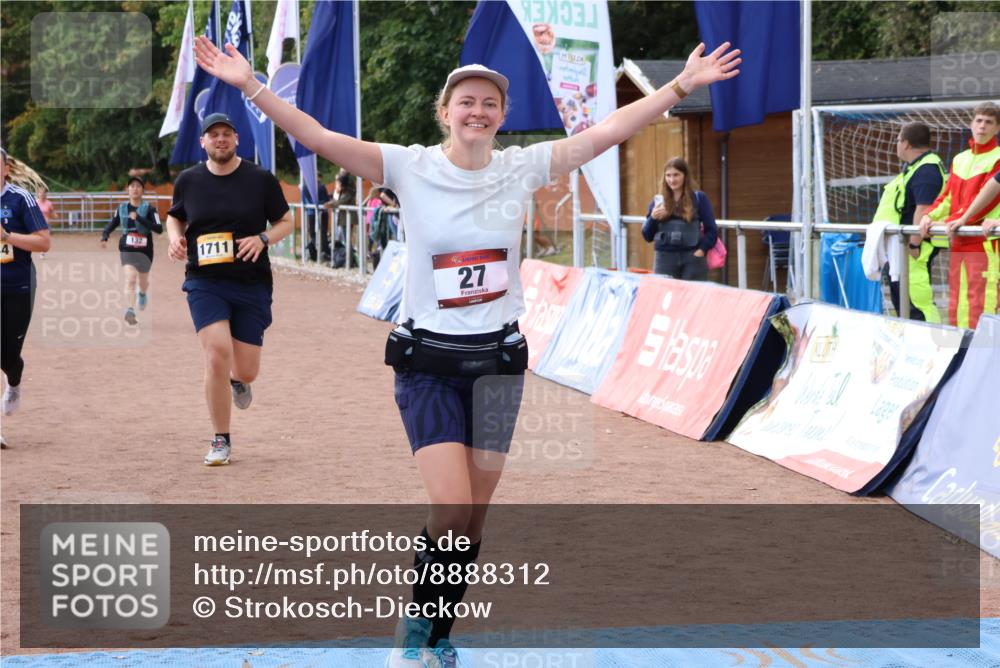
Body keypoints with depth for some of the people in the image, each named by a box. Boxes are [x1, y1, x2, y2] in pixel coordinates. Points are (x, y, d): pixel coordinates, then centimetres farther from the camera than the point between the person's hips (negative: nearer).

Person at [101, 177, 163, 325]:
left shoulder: (149, 209, -8)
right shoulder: (122, 208, 2)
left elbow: (159, 229, -18)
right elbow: (112, 224, 15)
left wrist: (139, 218, -26)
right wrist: (104, 237, -5)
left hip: (144, 251, 0)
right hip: (127, 250, 0)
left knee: (143, 282, 18)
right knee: (130, 279, -20)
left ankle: (143, 294, 53)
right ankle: (130, 311, -27)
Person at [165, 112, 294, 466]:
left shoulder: (261, 179, -1)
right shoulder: (188, 180, 4)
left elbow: (285, 221, 6)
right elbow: (174, 216, 20)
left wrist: (262, 239, -14)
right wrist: (175, 236, -2)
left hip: (251, 282, 0)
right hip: (205, 282, 0)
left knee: (246, 370, 0)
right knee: (217, 354, -18)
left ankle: (237, 379, 43)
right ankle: (221, 441, -2)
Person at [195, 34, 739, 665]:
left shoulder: (522, 167, 0)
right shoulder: (411, 167, -6)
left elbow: (607, 131, -3)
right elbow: (319, 137, -14)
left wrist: (681, 86, -8)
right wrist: (250, 85, -23)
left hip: (497, 359, 3)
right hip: (428, 360, -3)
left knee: (473, 520, 7)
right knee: (452, 511, -15)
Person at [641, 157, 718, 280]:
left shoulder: (699, 198, 5)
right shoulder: (658, 200, 11)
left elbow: (711, 231, 5)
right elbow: (647, 236, 11)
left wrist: (701, 250, -8)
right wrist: (653, 218, -7)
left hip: (692, 258, -2)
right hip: (665, 259, 2)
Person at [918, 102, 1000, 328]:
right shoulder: (960, 159, 20)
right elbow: (948, 195, 18)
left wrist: (960, 219, -22)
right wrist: (930, 215, -1)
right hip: (958, 242, 7)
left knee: (979, 300, -14)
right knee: (956, 303, 7)